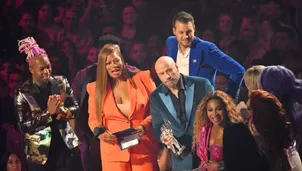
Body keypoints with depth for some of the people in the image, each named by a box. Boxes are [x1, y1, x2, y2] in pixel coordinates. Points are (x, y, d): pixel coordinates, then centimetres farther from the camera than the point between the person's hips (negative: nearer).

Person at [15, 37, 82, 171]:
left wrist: (62, 111, -16)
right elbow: (24, 126, -11)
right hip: (40, 152, -3)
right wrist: (49, 113, -21)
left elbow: (75, 108, 7)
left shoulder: (60, 82, 0)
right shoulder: (23, 92, -9)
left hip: (66, 145, 3)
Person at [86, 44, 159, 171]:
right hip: (114, 150, 1)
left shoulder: (142, 79, 4)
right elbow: (93, 118, 12)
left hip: (144, 148, 0)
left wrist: (144, 125, -13)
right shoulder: (96, 88, 7)